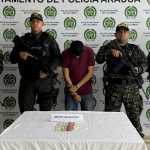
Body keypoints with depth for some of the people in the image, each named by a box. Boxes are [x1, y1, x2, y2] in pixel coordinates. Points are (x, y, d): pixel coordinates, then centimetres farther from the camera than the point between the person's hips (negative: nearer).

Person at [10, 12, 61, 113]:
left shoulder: (49, 39, 5)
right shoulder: (23, 40, 8)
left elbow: (57, 58, -1)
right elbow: (12, 59, 9)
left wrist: (48, 70, -15)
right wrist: (19, 55, -13)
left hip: (45, 79, 0)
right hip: (27, 80, 1)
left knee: (46, 110, 9)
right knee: (25, 111, 3)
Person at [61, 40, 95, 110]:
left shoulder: (89, 51, -10)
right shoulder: (65, 54, -10)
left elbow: (90, 72, -9)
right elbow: (66, 75, -9)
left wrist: (77, 86, -15)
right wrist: (74, 94, -11)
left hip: (87, 92, 0)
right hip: (71, 92, 0)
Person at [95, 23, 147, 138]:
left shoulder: (135, 49, 11)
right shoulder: (109, 47, 8)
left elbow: (145, 63, 6)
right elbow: (98, 59, -5)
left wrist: (138, 69, -15)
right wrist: (110, 52, -19)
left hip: (132, 87, 1)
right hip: (113, 87, 0)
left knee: (134, 114, 4)